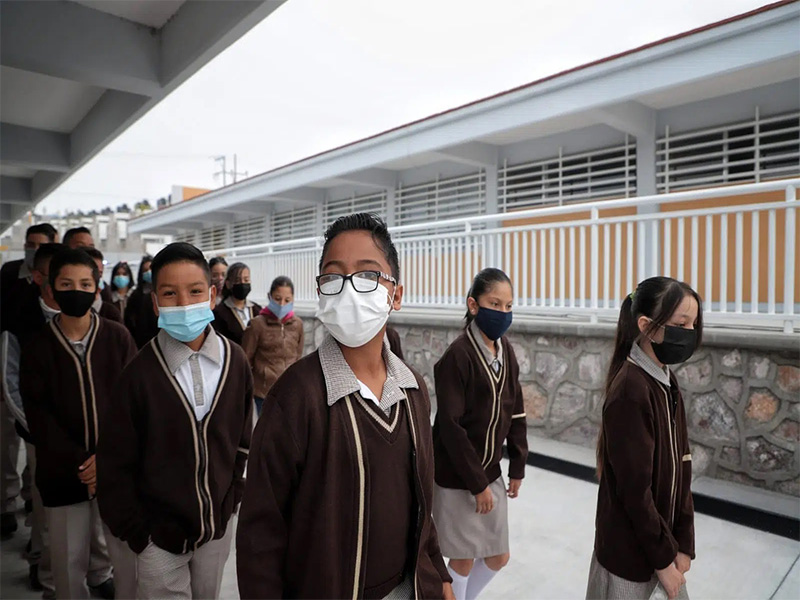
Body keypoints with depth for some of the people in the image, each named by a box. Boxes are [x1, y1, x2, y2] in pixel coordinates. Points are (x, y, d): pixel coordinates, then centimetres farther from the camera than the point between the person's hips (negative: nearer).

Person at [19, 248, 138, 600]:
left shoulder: (118, 337, -4)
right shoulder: (38, 346, -2)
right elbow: (38, 416, -5)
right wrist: (79, 462, -12)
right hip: (63, 472, 0)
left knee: (111, 542, 15)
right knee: (69, 558, 8)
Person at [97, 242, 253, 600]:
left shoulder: (234, 361, -8)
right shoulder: (140, 372, -16)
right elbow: (115, 463, -8)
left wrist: (232, 495, 2)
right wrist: (135, 531, -6)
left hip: (219, 526, 3)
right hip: (159, 536, -3)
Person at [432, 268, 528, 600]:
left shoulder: (506, 350, 1)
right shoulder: (457, 356, -21)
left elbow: (515, 412, 7)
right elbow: (451, 427, -20)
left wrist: (517, 467, 7)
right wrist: (477, 483, -16)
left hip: (490, 472, 7)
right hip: (457, 477, -7)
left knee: (499, 557, 17)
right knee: (464, 559, 9)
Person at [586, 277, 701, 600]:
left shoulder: (667, 382, 1)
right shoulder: (631, 391, -25)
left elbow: (680, 468, 2)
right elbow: (635, 490, -21)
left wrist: (683, 544, 0)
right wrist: (663, 558, -11)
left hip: (663, 541, 7)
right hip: (630, 551, -7)